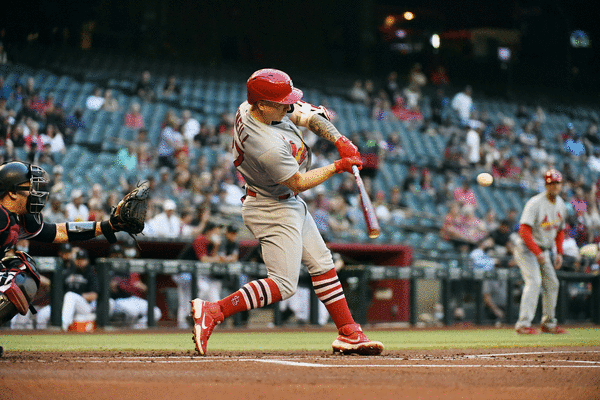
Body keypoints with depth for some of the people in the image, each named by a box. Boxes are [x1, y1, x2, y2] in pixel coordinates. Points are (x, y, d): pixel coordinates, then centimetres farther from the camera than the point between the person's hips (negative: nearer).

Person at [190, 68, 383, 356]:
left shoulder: (248, 108, -8)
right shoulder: (269, 147, -35)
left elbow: (308, 117, 2)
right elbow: (299, 182, -21)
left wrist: (340, 140, -10)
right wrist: (338, 167, -12)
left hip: (290, 205, 10)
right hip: (274, 211, -10)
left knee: (322, 264, 14)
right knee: (284, 284, -11)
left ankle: (349, 334, 20)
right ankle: (212, 312, -13)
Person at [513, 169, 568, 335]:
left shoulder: (561, 205, 6)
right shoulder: (535, 203, -21)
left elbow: (560, 230, 19)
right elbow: (524, 230, -27)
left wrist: (559, 253, 7)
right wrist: (537, 253, -29)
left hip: (543, 251, 8)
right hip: (527, 249, -8)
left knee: (552, 283, 9)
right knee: (534, 281, -22)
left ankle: (548, 324, 21)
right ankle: (523, 324, -25)